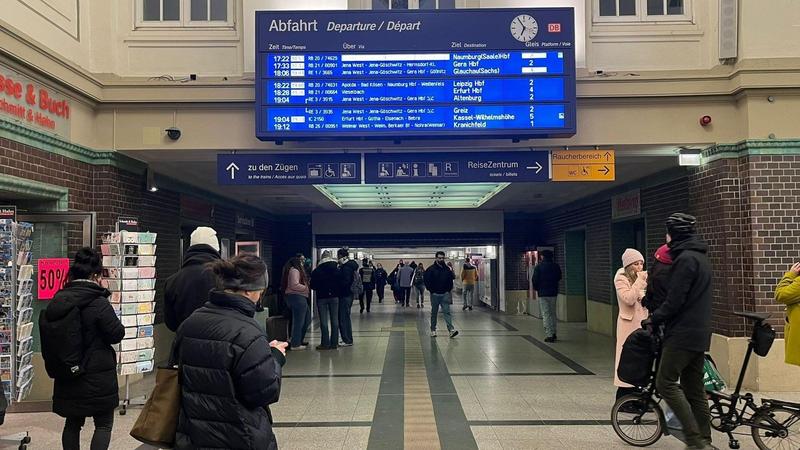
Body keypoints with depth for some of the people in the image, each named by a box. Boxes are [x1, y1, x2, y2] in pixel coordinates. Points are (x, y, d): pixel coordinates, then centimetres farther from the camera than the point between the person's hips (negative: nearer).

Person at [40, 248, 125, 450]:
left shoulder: (57, 301, 3)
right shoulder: (98, 303, -18)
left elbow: (50, 335, 11)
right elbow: (117, 334, -13)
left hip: (67, 378, 6)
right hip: (97, 378, -6)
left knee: (72, 423, 17)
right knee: (104, 424, 7)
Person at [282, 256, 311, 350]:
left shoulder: (296, 271, 21)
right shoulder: (294, 271, -11)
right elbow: (294, 285, -22)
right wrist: (306, 288, -12)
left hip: (299, 298, 11)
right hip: (297, 297, -11)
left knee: (307, 319, 15)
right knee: (298, 321, -5)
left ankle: (294, 339, 19)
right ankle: (295, 344, 0)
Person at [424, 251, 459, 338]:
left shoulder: (447, 269, 6)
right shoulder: (431, 269, -4)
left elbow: (450, 281, 15)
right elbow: (427, 281, -3)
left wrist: (448, 290, 5)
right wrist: (432, 291, -6)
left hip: (445, 294, 1)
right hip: (435, 294, -1)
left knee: (447, 312, -6)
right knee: (434, 313, 8)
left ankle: (451, 329, -14)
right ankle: (433, 330, 17)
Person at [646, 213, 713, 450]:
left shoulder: (685, 259, -15)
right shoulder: (700, 257, 17)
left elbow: (675, 300, -20)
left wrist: (653, 320, -6)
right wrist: (659, 317, 18)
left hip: (683, 333, -10)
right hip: (698, 333, 10)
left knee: (665, 382, -6)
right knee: (694, 389, 12)